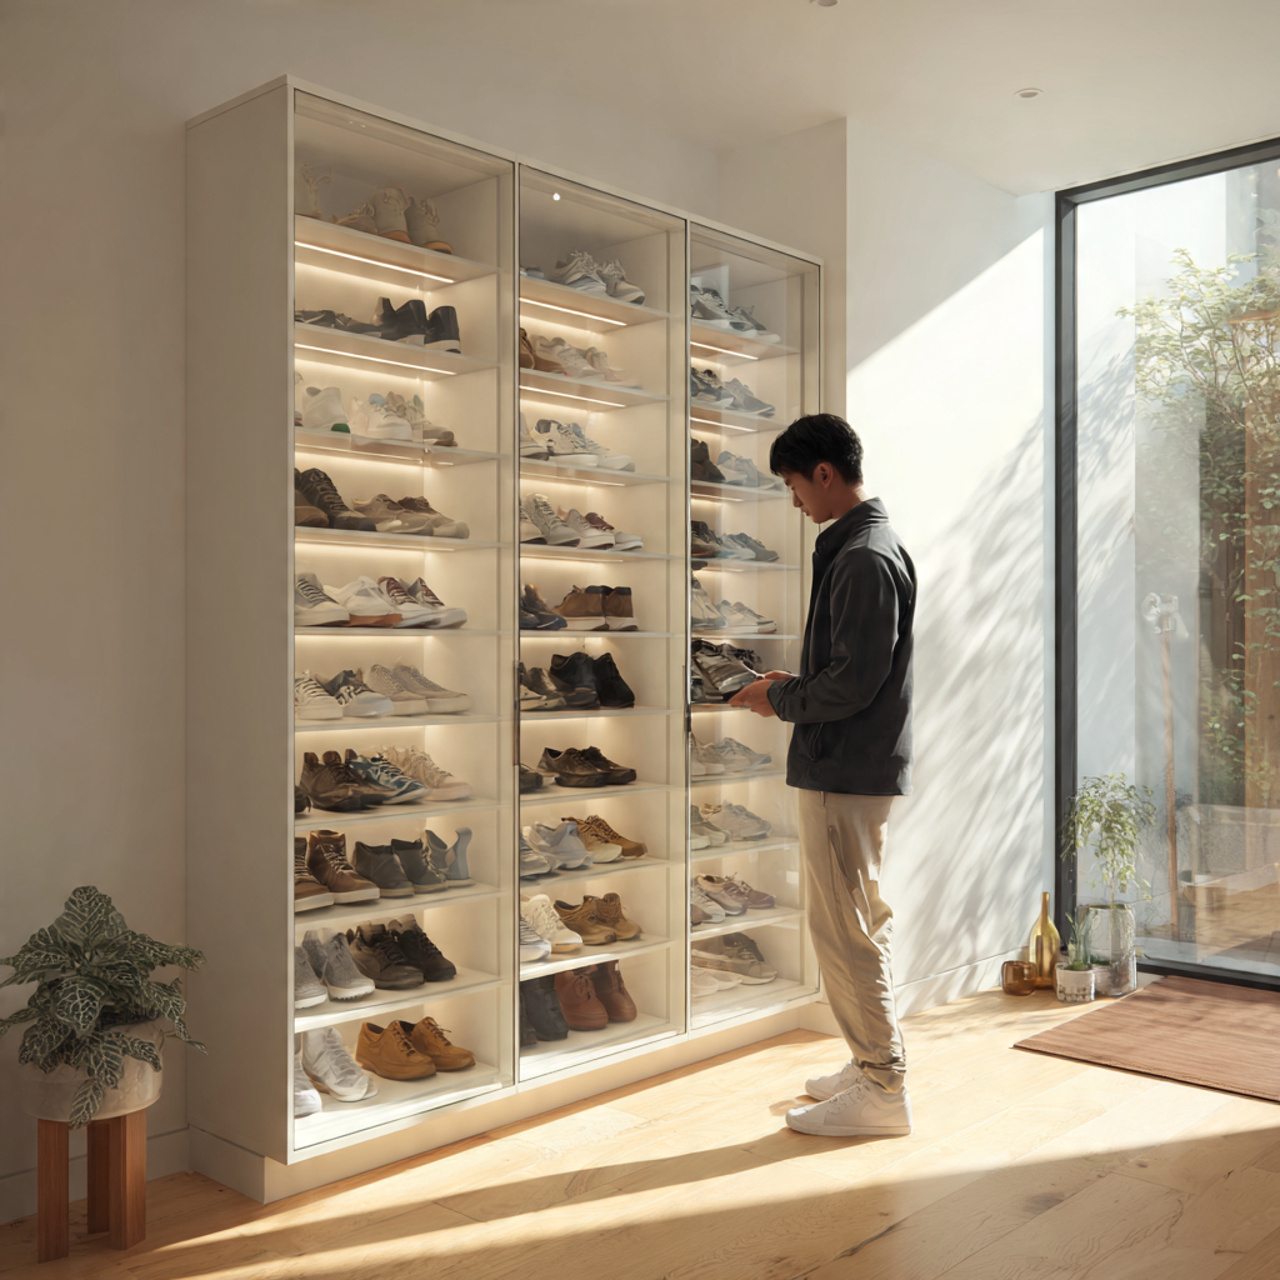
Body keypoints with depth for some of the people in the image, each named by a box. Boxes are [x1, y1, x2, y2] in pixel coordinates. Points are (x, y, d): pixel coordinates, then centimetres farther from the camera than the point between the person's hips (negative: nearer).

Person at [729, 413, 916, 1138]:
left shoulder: (863, 559, -18)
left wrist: (780, 700, -9)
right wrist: (794, 685, 11)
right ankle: (875, 1064, 29)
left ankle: (883, 1090, 7)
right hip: (862, 764, 11)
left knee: (844, 928, -3)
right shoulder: (872, 544, 15)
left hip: (846, 769, -11)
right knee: (864, 922, 17)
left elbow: (853, 682, -23)